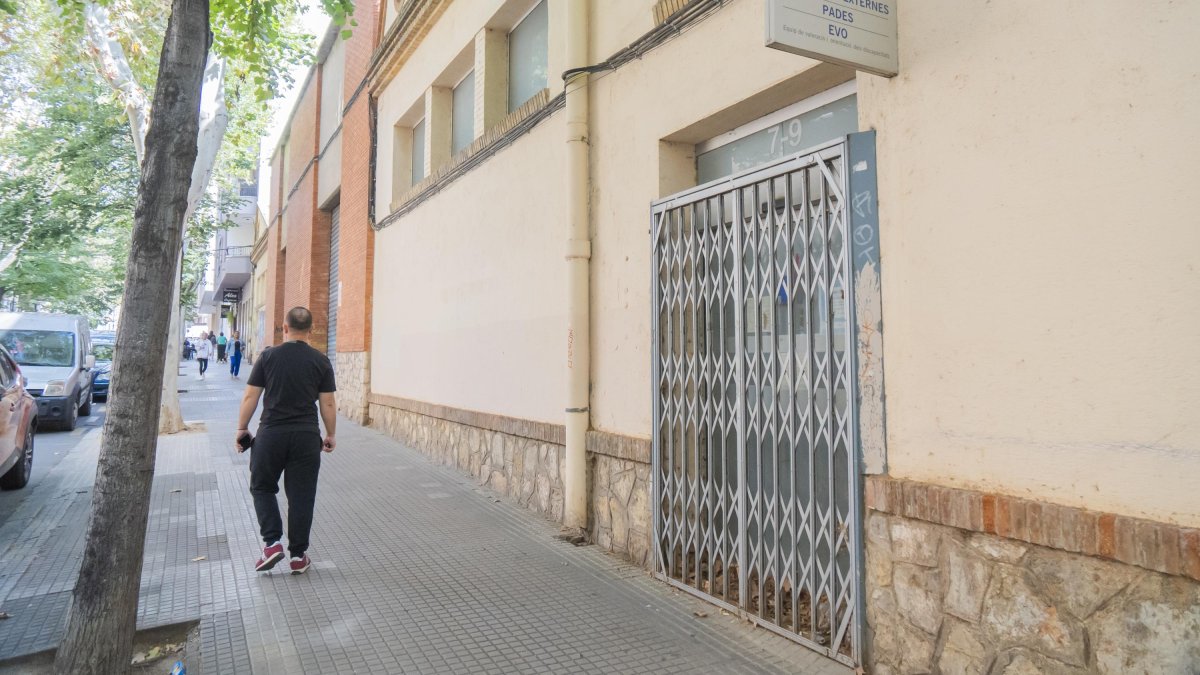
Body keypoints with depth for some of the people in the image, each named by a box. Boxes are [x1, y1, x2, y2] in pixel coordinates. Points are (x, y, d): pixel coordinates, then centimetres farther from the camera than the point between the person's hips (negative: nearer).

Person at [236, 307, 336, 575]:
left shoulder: (268, 356, -1)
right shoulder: (321, 361, 0)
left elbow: (250, 397, 0)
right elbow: (328, 404, 1)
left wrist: (242, 429, 12)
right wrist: (330, 435, 13)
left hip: (271, 435, 0)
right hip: (307, 437, 1)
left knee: (262, 487, 19)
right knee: (301, 496, 8)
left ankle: (271, 543, 7)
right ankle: (298, 555, 14)